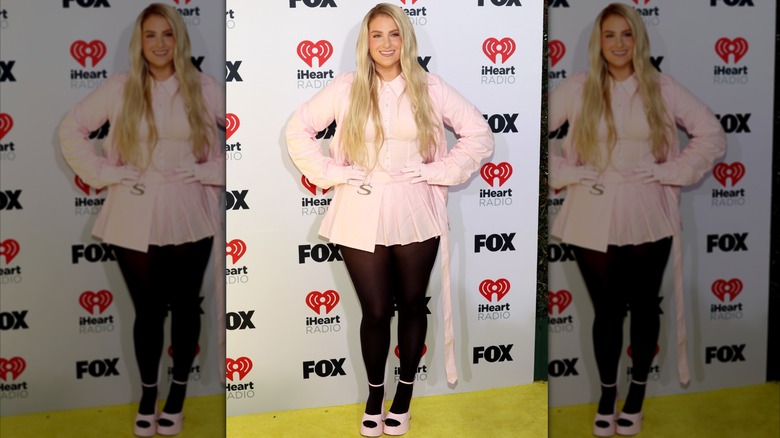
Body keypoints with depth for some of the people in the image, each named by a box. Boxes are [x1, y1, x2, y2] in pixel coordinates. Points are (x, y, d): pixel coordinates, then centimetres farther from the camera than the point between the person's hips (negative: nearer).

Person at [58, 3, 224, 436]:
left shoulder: (203, 88, -1)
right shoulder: (120, 88, -1)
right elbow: (71, 129, 3)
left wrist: (211, 172, -6)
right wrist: (107, 173, -5)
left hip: (188, 217, 0)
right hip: (135, 219, 0)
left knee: (184, 306, 11)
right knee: (148, 309, 8)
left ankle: (178, 392, 28)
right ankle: (148, 393, 27)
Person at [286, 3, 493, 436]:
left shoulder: (429, 88, 0)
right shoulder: (346, 88, -1)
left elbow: (479, 133, 3)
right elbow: (298, 129, 4)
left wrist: (437, 172, -5)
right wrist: (333, 173, -5)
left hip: (415, 216, 1)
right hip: (361, 217, -1)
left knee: (411, 306, 12)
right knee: (375, 311, 5)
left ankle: (404, 395, 29)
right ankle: (374, 395, 26)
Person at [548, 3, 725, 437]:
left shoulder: (662, 88, -1)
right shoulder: (578, 89, -2)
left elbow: (713, 135, 2)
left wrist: (668, 172, -6)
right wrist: (570, 174, -8)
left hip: (647, 218, 1)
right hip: (594, 220, 0)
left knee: (643, 306, 11)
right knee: (607, 309, 9)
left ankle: (637, 394, 28)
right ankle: (607, 394, 27)